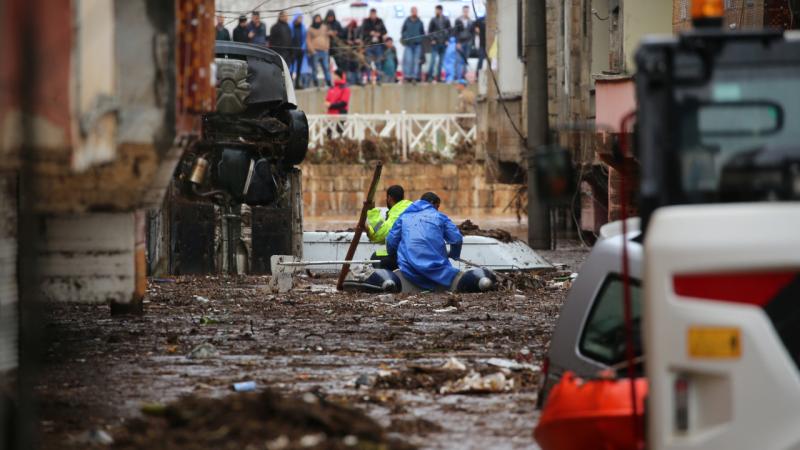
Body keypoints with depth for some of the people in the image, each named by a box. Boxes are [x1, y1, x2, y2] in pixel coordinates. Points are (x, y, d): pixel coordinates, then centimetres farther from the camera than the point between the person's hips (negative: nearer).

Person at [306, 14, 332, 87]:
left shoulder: (324, 27, 15)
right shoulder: (310, 30, 4)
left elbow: (327, 38, 20)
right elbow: (308, 40, 0)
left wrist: (327, 47, 8)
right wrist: (312, 50, -9)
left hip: (324, 51, 3)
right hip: (315, 51, -3)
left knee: (326, 68, -2)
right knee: (314, 69, -5)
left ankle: (329, 84, -1)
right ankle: (316, 85, -3)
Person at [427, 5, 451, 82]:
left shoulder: (446, 20, 5)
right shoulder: (433, 20, 0)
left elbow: (449, 31, 9)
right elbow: (429, 31, 2)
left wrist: (447, 40, -1)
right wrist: (432, 40, -8)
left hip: (443, 43, 3)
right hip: (435, 43, -3)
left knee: (441, 61, 5)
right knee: (433, 59, -11)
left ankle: (438, 76, 10)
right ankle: (430, 76, -9)